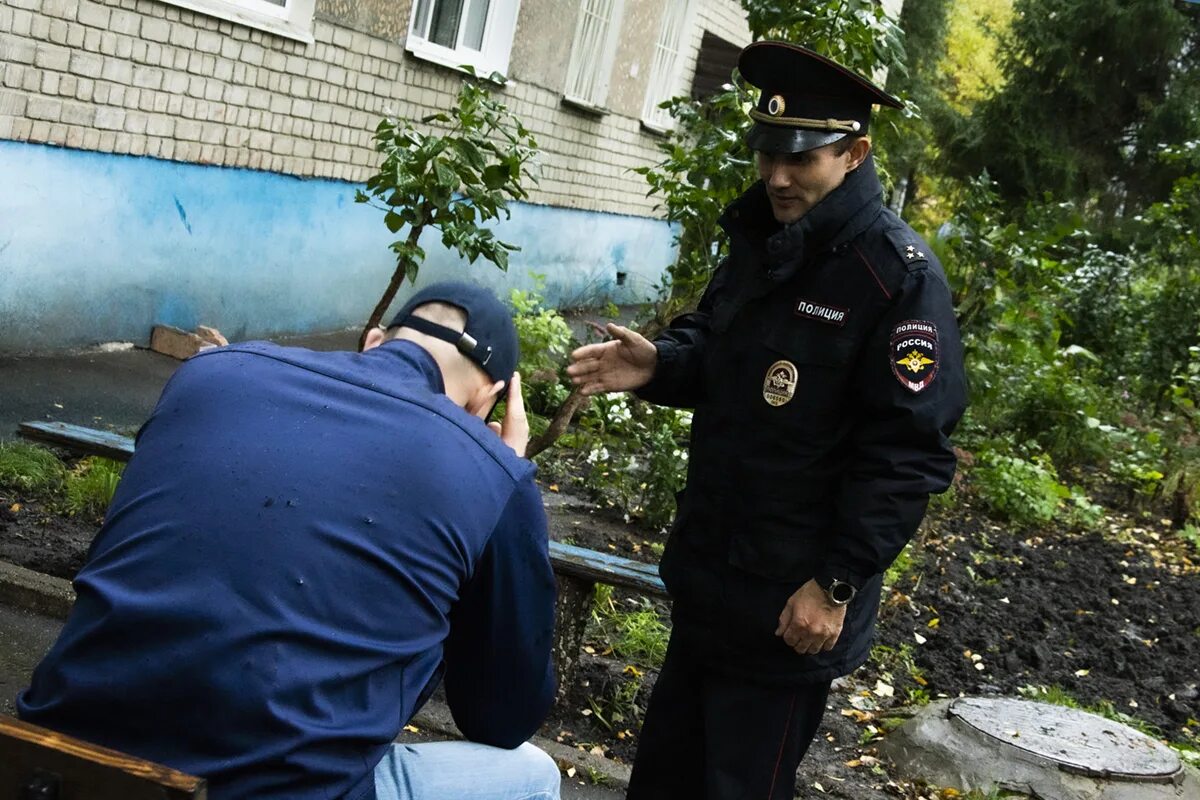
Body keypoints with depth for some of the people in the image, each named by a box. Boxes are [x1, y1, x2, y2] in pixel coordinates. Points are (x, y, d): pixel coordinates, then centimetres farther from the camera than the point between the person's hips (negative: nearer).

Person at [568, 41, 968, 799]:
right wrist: (659, 364, -4)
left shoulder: (899, 273, -19)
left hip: (792, 599, -8)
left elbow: (908, 451, -20)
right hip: (710, 576, 8)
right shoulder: (760, 240, 7)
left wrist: (838, 582, -21)